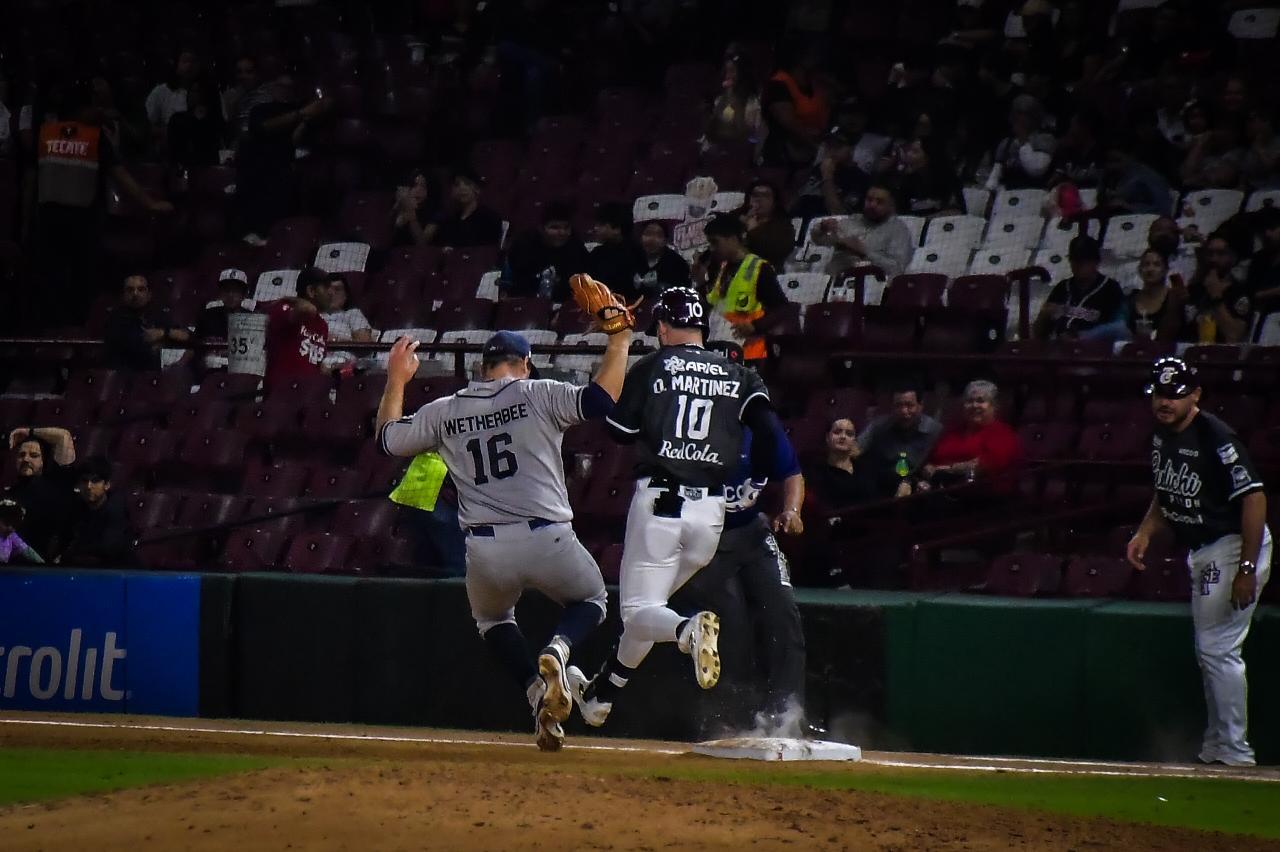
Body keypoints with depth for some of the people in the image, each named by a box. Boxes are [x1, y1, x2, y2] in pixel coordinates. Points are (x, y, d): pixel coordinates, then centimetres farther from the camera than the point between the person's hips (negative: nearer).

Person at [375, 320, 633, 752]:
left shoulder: (444, 412, 11)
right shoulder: (536, 395, 1)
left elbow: (388, 438, 24)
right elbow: (599, 400, -11)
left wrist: (396, 381, 36)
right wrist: (618, 342, 1)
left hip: (484, 551, 2)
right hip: (547, 539, -2)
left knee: (492, 619, 34)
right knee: (590, 601, 26)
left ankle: (535, 687, 8)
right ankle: (558, 649, -9)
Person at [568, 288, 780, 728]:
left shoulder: (651, 368, 1)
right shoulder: (738, 375, 10)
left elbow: (618, 430, 5)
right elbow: (769, 431, -2)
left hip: (659, 501, -4)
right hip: (711, 509, 4)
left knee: (638, 609, -2)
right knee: (647, 600, 21)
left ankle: (687, 630, -35)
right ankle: (602, 692, 28)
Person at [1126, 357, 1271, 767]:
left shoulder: (1215, 438, -21)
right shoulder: (1162, 436, 6)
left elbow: (1254, 498, -23)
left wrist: (1246, 569, -26)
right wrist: (1146, 531, 4)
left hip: (1232, 546, -10)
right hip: (1201, 551, 10)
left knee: (1218, 648, -10)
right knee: (1208, 651, 15)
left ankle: (1235, 750, -4)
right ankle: (1216, 747, 24)